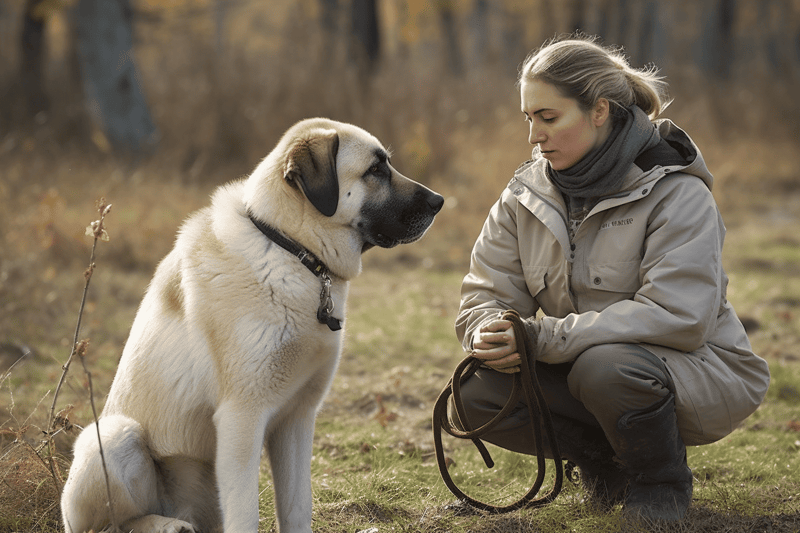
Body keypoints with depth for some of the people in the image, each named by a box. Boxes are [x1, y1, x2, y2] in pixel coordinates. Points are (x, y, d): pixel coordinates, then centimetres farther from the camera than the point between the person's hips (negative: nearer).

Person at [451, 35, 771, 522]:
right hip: (584, 364, 6)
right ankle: (606, 463, 7)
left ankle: (662, 481, -6)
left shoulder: (677, 192, -18)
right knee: (474, 398, -17)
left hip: (701, 372, -6)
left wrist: (543, 337, -33)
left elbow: (679, 316, -29)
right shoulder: (526, 194, 1)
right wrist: (491, 335, -27)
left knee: (606, 366, -38)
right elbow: (485, 297, 0)